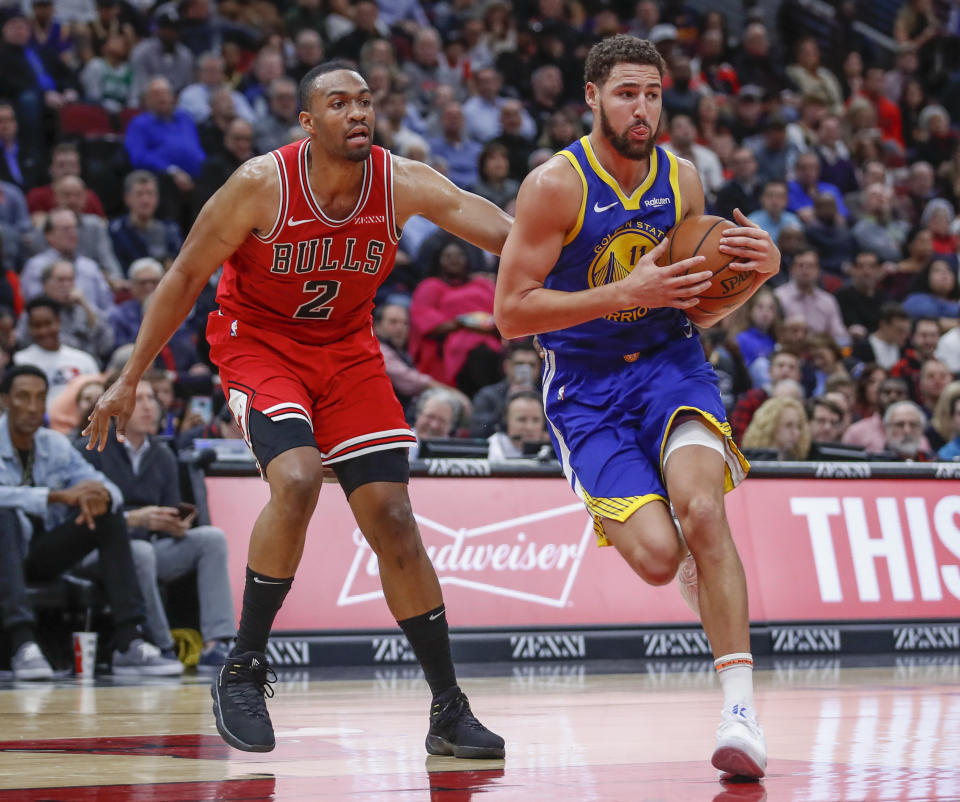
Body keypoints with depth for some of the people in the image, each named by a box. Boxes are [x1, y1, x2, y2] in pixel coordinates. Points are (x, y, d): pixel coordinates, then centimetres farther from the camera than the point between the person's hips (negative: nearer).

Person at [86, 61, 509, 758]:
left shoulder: (404, 183, -16)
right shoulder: (262, 184, -22)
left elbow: (505, 230, -27)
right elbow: (186, 277, -11)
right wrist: (130, 380, -8)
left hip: (347, 349, 3)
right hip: (258, 341, -3)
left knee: (391, 518, -2)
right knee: (297, 478, -29)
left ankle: (450, 712, 5)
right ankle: (243, 670, -13)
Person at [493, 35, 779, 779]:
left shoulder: (682, 179, 2)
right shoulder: (555, 186, -13)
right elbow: (511, 312, -15)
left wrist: (761, 267, -8)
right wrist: (627, 293, -22)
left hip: (670, 363, 3)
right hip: (587, 387, -2)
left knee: (702, 508, -26)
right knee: (658, 556, -17)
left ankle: (742, 706, -25)